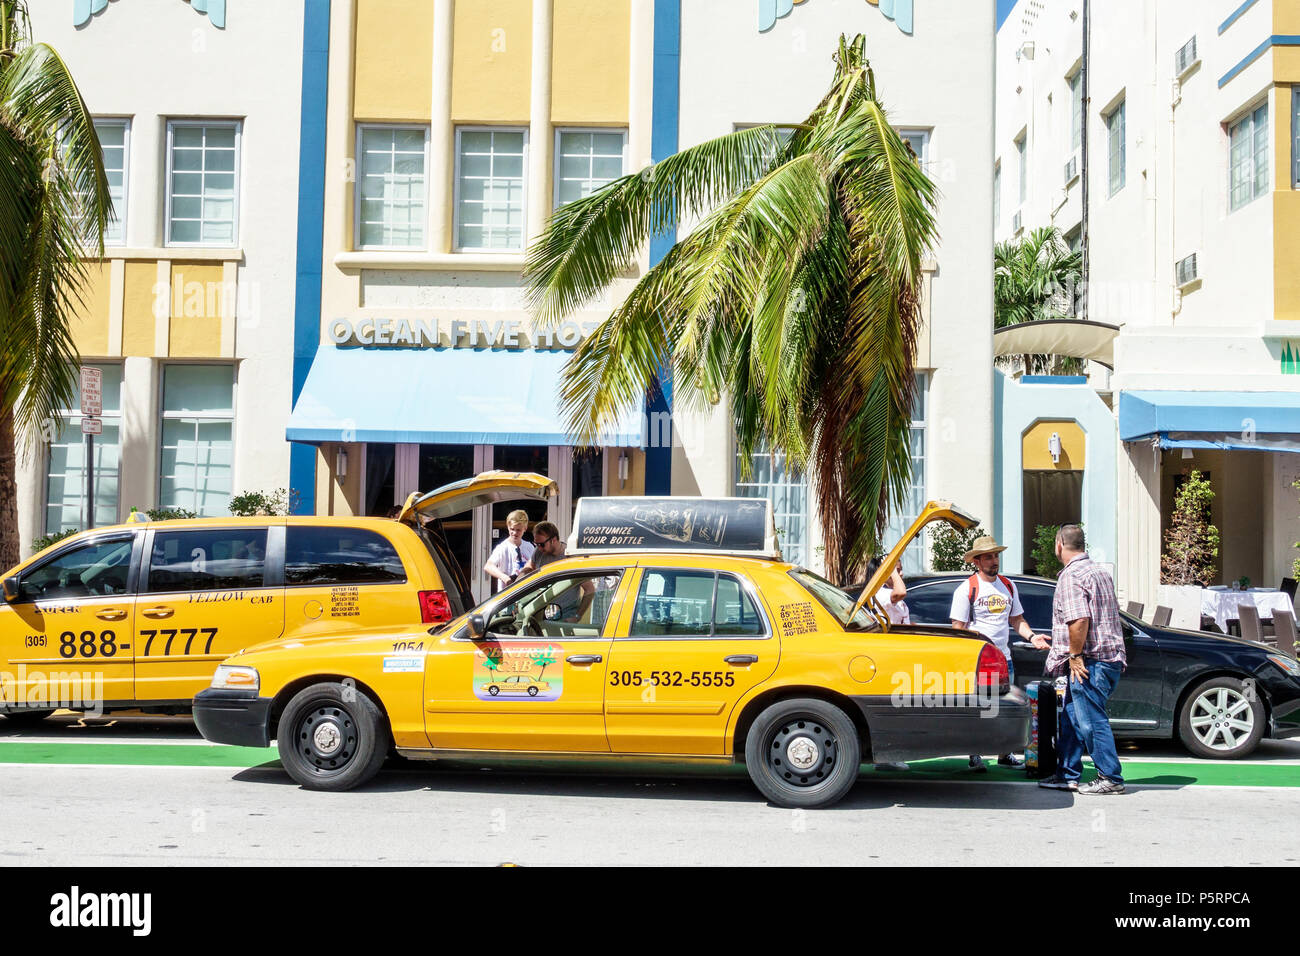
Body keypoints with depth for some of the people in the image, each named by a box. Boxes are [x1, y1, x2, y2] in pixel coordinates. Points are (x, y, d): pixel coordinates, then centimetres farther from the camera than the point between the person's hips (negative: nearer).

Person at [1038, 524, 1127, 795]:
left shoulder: (1071, 575, -12)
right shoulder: (1099, 570, 18)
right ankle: (1067, 775, 19)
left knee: (1093, 721, -4)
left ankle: (1111, 779, -1)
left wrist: (1075, 655, -16)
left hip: (1089, 661, -10)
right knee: (1071, 719, 14)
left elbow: (1079, 620, -24)